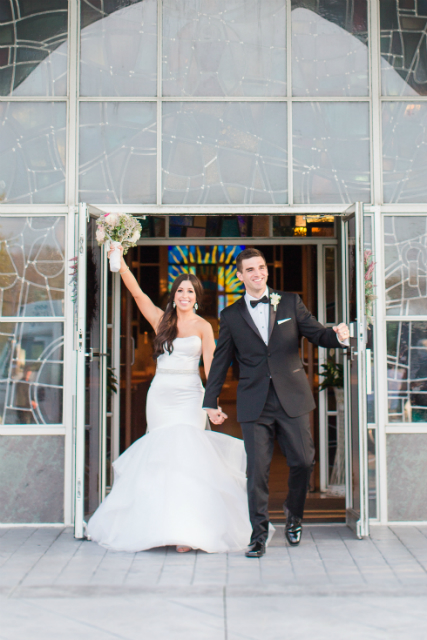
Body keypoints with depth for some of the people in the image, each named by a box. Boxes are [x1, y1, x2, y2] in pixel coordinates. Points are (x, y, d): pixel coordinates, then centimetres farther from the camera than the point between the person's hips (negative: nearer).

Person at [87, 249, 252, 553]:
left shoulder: (203, 327, 3)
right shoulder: (162, 320, 9)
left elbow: (211, 366, -4)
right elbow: (137, 293, 2)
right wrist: (121, 262, -9)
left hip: (188, 397, -3)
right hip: (160, 395, 3)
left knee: (186, 454, -11)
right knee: (161, 456, 4)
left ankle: (189, 530, -10)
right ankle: (160, 526, 13)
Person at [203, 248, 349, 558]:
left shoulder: (290, 303, 8)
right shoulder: (231, 316, 8)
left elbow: (318, 335, 5)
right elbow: (220, 361, 12)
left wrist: (337, 335, -18)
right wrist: (211, 401, 10)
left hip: (292, 398, 1)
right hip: (254, 404, 0)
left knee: (303, 461, 4)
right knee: (257, 469, -1)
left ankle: (294, 513, 31)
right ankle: (259, 533, 12)